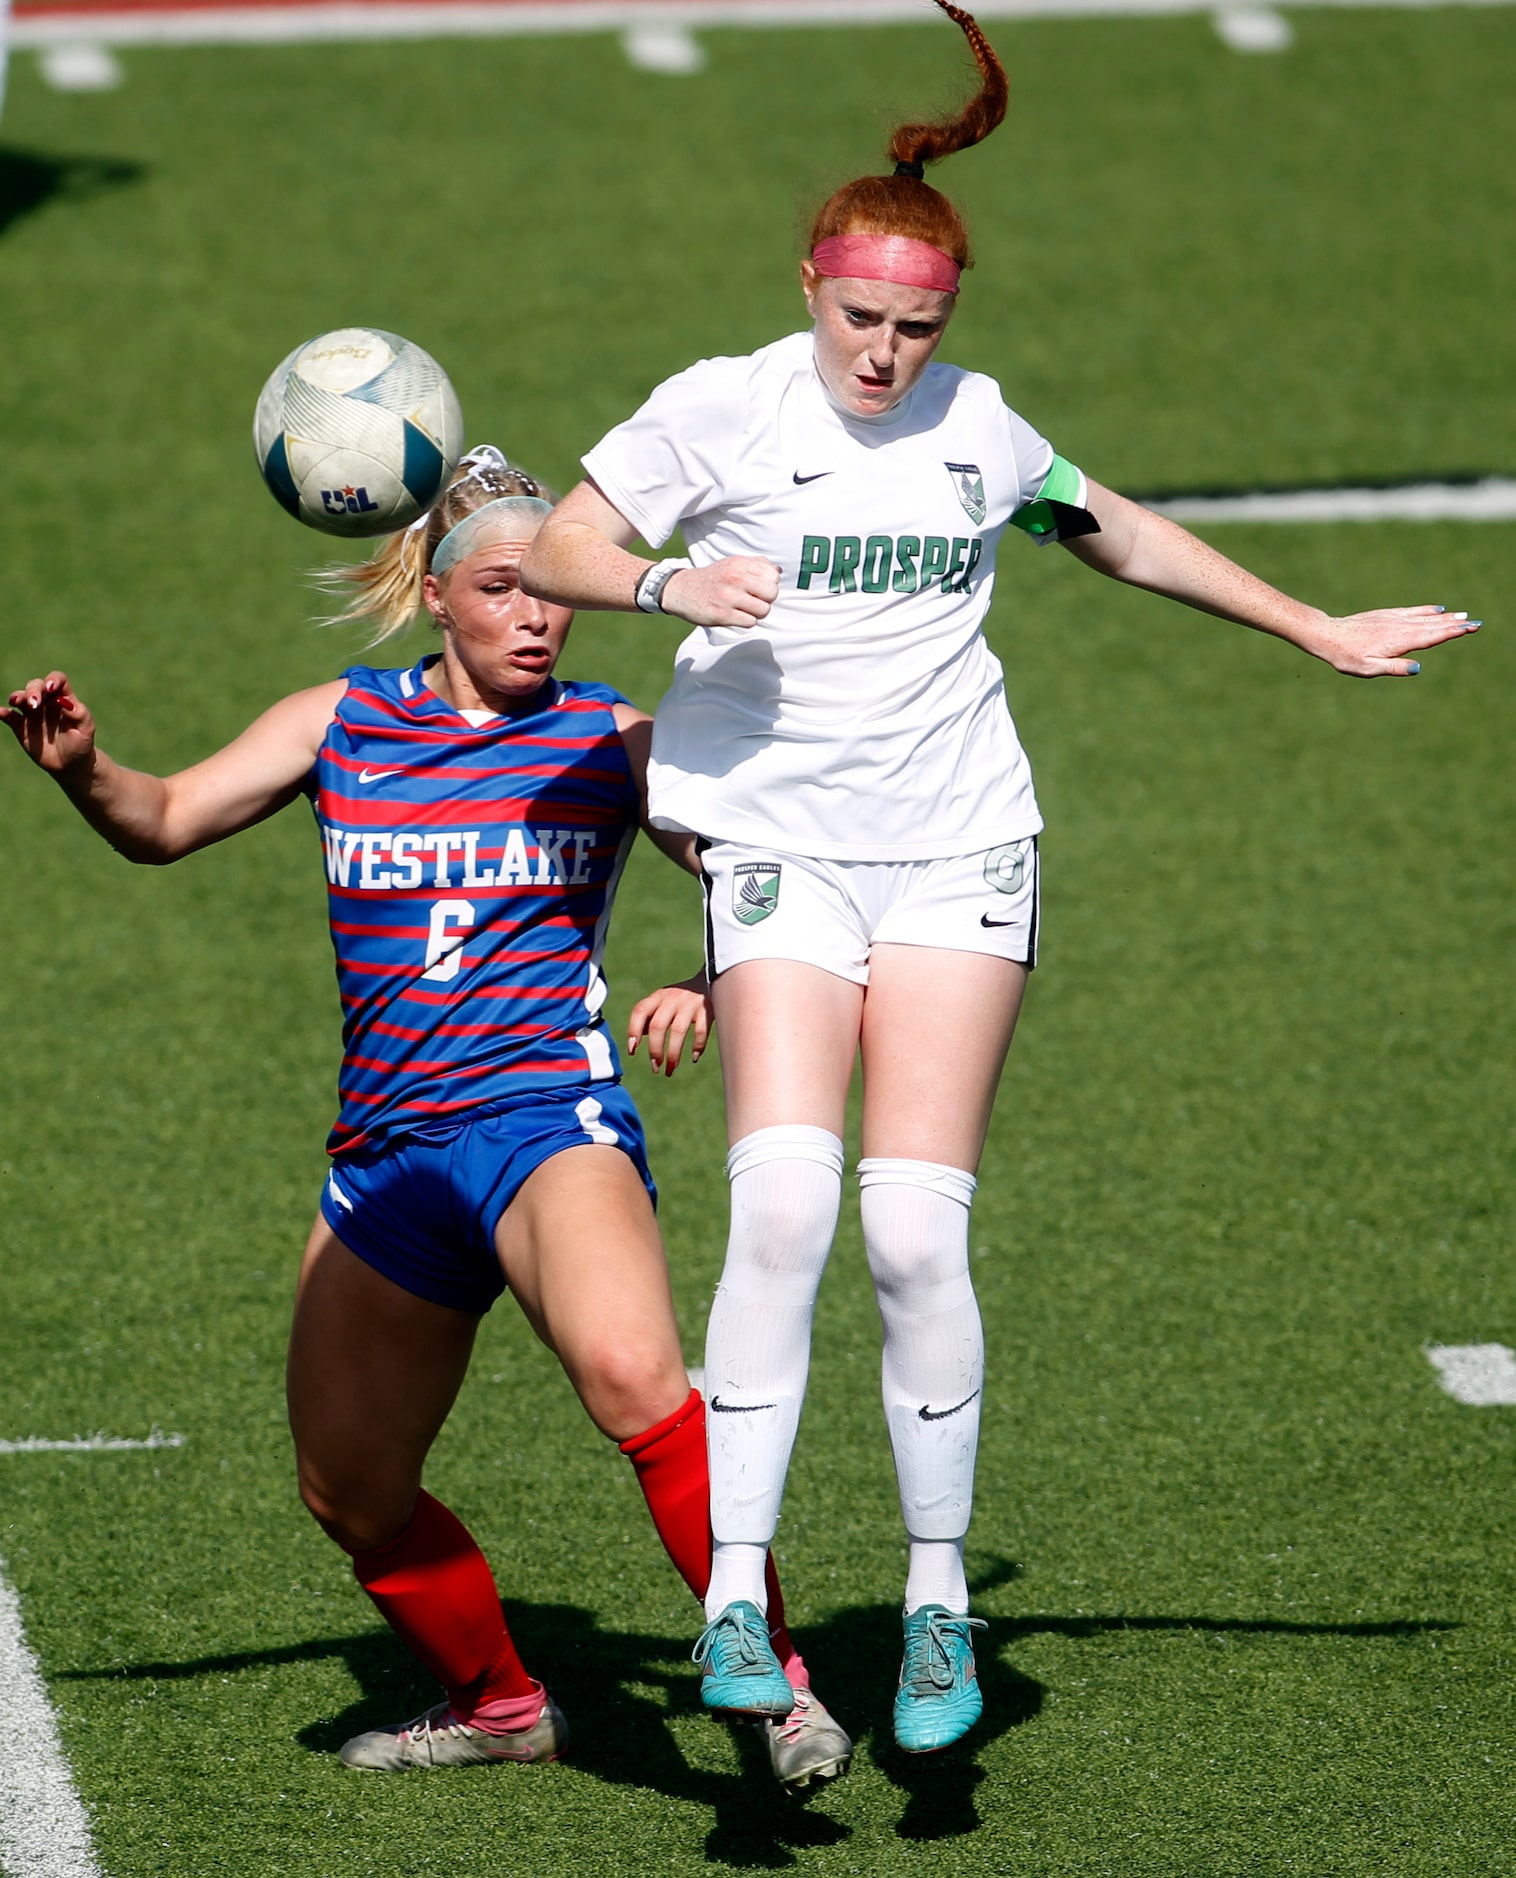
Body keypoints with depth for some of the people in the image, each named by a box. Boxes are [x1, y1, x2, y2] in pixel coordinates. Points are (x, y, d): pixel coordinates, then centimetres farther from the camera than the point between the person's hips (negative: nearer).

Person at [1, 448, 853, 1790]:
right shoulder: (339, 722, 11)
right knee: (350, 1492, 11)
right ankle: (495, 1705, 35)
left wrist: (709, 988, -16)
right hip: (388, 1152, 5)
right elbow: (163, 823, 6)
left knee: (631, 1376, -33)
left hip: (547, 1113, -5)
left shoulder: (612, 742, 5)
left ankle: (772, 1678, -25)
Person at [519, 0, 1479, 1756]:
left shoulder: (975, 426, 9)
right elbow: (549, 553, 1)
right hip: (780, 843, -2)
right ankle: (735, 1590, -16)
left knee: (915, 1228, -10)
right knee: (782, 1203, -20)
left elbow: (1122, 535, 25)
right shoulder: (723, 408, -1)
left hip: (958, 849, 2)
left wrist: (1320, 633, 31)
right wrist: (668, 579, -20)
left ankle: (938, 1592, 4)